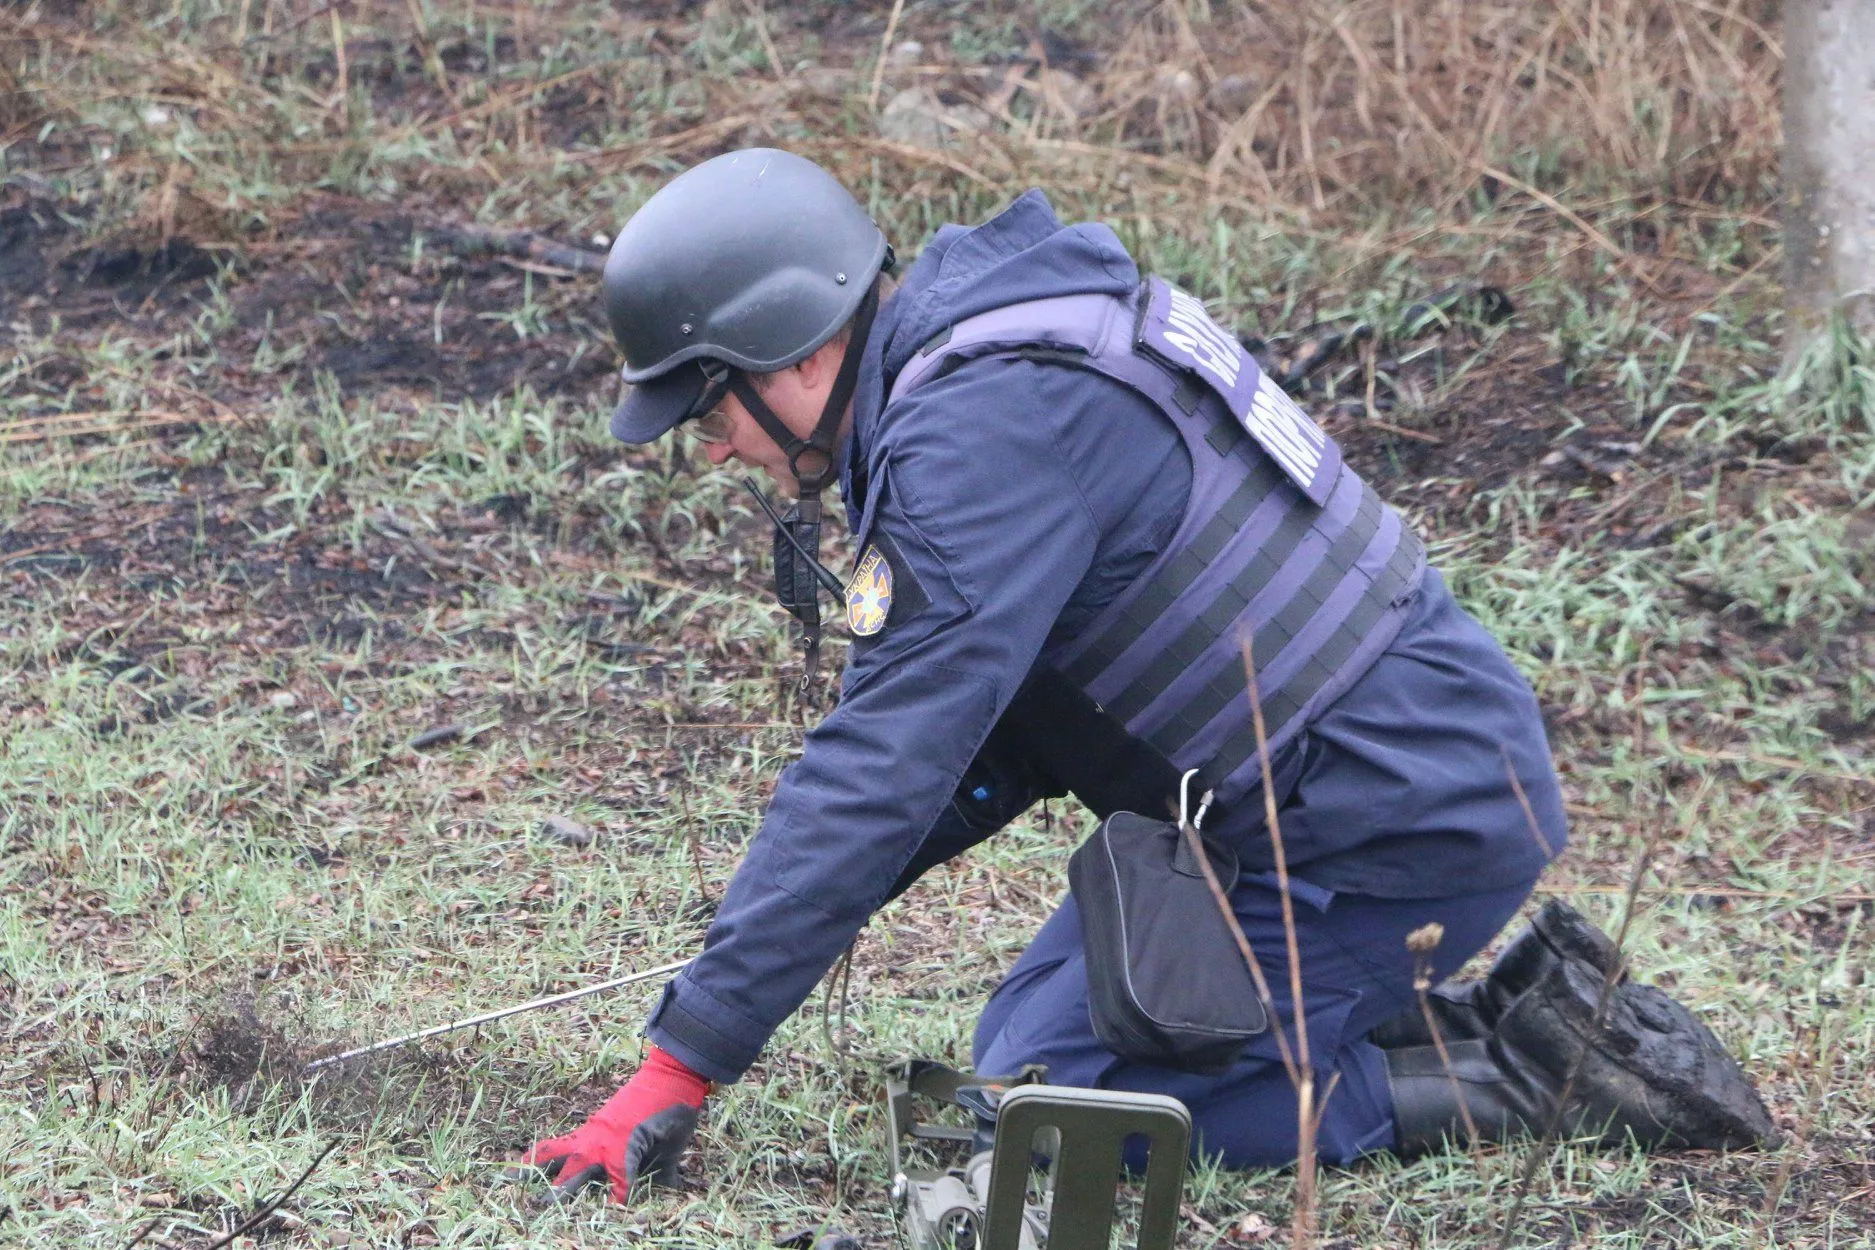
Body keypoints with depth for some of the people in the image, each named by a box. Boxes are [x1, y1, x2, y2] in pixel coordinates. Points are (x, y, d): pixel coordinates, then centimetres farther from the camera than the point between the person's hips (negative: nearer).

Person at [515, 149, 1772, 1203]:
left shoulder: (985, 436, -24)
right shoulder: (980, 351, 9)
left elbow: (884, 767, -28)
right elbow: (993, 716, 15)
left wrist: (678, 1069, -26)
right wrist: (778, 916, 4)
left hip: (1403, 816, -10)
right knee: (1027, 1040, 15)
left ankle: (1527, 1072, -3)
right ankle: (1508, 1018, 13)